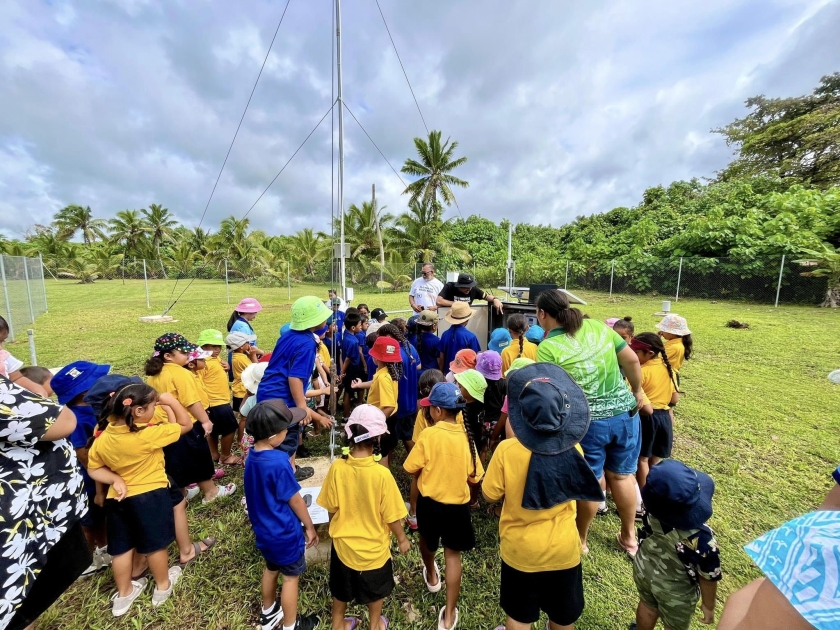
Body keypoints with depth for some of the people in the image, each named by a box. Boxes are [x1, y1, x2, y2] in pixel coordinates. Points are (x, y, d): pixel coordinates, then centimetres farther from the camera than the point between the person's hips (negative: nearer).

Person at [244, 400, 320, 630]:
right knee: (290, 577, 17)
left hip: (263, 529, 7)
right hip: (285, 532, -7)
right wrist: (309, 526, -8)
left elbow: (263, 494, 4)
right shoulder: (279, 462, -34)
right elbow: (295, 500, -22)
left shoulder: (253, 457, -10)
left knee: (271, 569, 30)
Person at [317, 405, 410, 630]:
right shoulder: (382, 474, -32)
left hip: (343, 542, 2)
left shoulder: (337, 467, -23)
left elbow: (331, 508, -8)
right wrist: (402, 539, 0)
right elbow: (391, 516, -20)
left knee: (341, 587, 30)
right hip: (373, 546, -2)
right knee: (375, 590, 28)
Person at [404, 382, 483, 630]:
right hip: (458, 505, 1)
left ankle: (431, 576, 55)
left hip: (429, 501, -1)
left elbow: (411, 469, -15)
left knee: (428, 541, 29)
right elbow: (474, 478, -6)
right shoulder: (466, 437, -14)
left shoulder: (428, 435, -23)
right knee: (453, 554, 18)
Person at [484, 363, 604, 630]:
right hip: (563, 548, 3)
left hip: (521, 550, -2)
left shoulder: (507, 450, -28)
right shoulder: (573, 449, -19)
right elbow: (575, 489, -1)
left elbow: (490, 495, -15)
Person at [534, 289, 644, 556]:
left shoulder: (548, 347, -17)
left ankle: (581, 540, 37)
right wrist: (637, 391, 19)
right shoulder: (597, 325, -1)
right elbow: (632, 360, 4)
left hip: (587, 422, -5)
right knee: (623, 475, 24)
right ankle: (629, 536, 44)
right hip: (625, 413, 5)